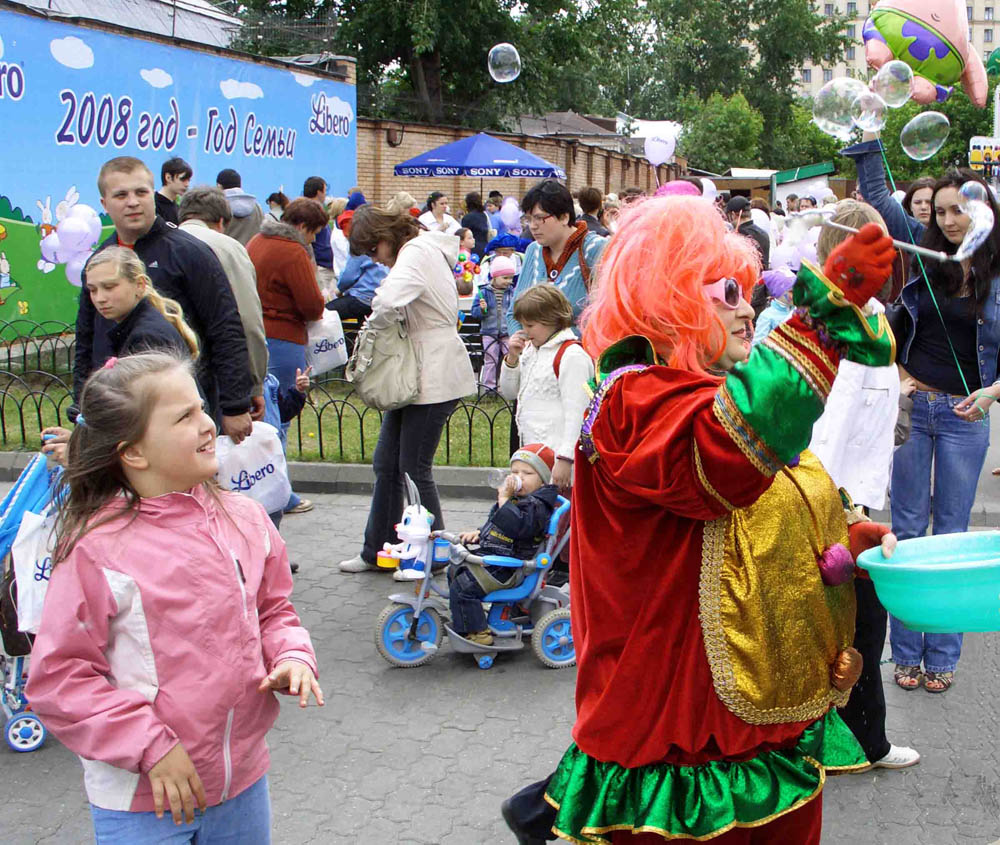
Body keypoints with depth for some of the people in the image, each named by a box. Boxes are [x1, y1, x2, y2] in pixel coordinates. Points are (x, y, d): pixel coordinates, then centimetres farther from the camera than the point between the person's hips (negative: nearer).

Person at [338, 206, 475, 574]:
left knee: (414, 469, -1)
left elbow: (388, 301, -36)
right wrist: (383, 321, -2)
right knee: (386, 464, 13)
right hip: (413, 376, 10)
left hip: (433, 378, -10)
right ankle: (378, 550, 23)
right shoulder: (418, 250, 14)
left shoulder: (416, 253, -17)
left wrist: (375, 321, -15)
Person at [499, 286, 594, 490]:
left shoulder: (571, 355, -12)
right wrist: (512, 358, 5)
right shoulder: (530, 350, 15)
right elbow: (509, 392, 22)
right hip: (531, 451, 8)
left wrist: (565, 459, -20)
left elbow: (575, 412, -16)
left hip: (554, 455, -8)